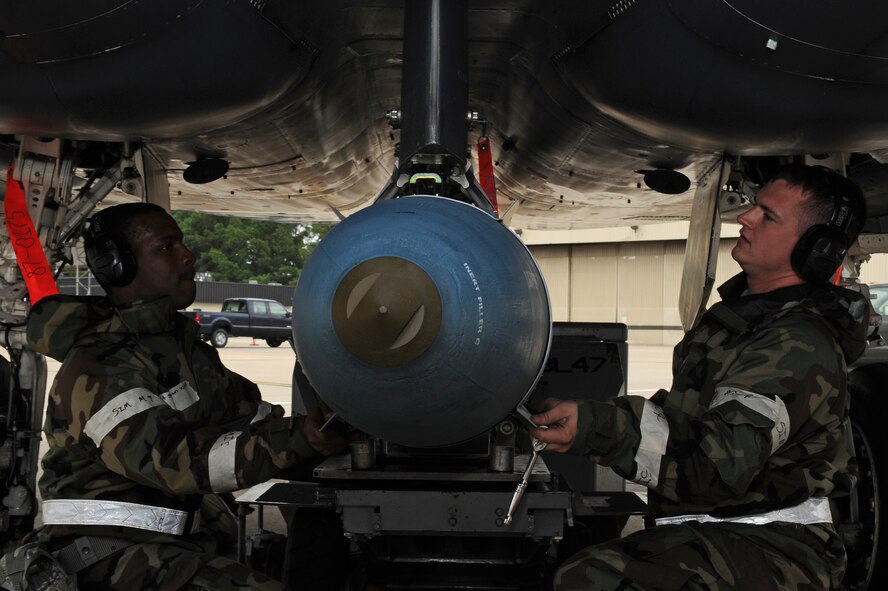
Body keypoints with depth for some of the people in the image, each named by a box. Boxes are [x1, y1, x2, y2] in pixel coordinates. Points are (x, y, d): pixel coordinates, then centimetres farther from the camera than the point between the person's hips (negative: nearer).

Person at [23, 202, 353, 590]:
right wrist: (297, 441, -28)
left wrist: (322, 425, -8)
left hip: (180, 541, 9)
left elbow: (250, 413, 11)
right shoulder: (95, 373, -14)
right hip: (115, 553, -8)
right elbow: (175, 461, -24)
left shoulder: (184, 346, 15)